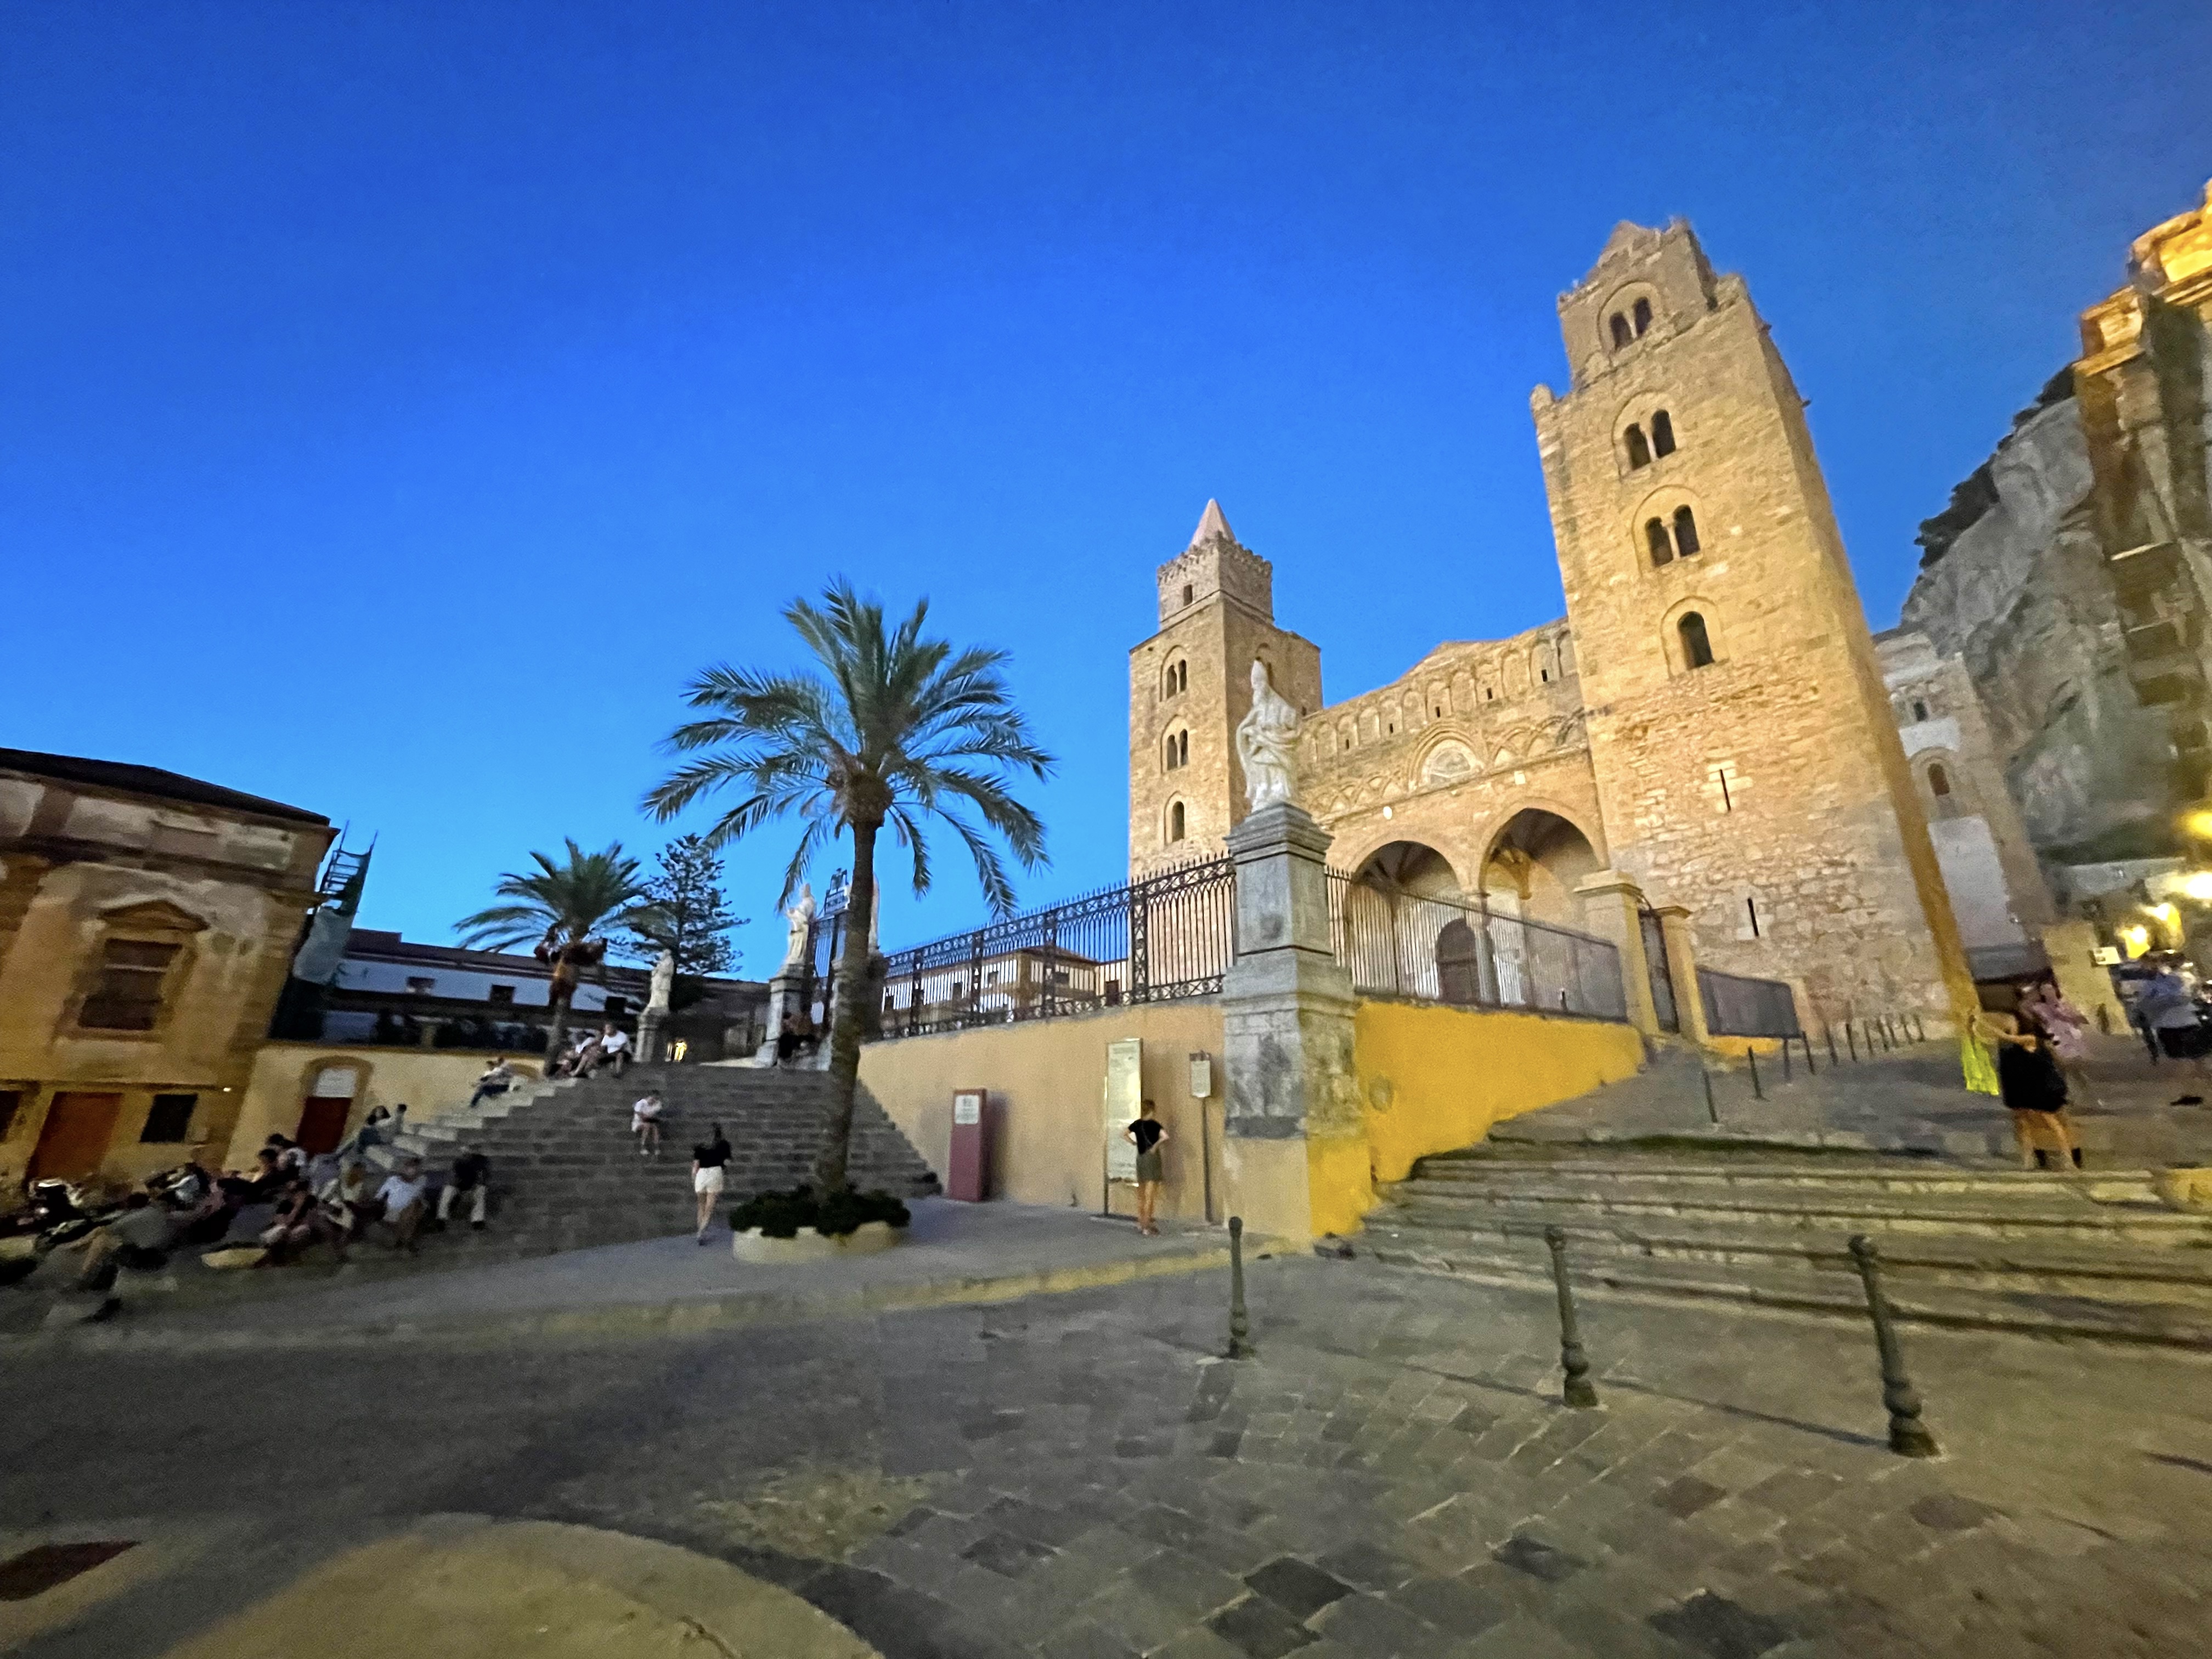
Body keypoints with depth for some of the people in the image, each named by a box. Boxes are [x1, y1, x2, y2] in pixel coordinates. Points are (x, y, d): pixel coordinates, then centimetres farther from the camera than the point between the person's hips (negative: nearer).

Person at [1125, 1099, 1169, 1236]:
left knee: (1141, 1194, 16)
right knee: (1151, 1194, -2)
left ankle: (1141, 1223, 24)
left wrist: (1135, 1143, 12)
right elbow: (1165, 1137, -26)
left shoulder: (1137, 1124, 6)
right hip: (1152, 1157, -6)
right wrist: (1156, 1146, -13)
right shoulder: (1154, 1124, -11)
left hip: (1140, 1158, 6)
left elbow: (1123, 1134, 15)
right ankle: (1147, 1225, -2)